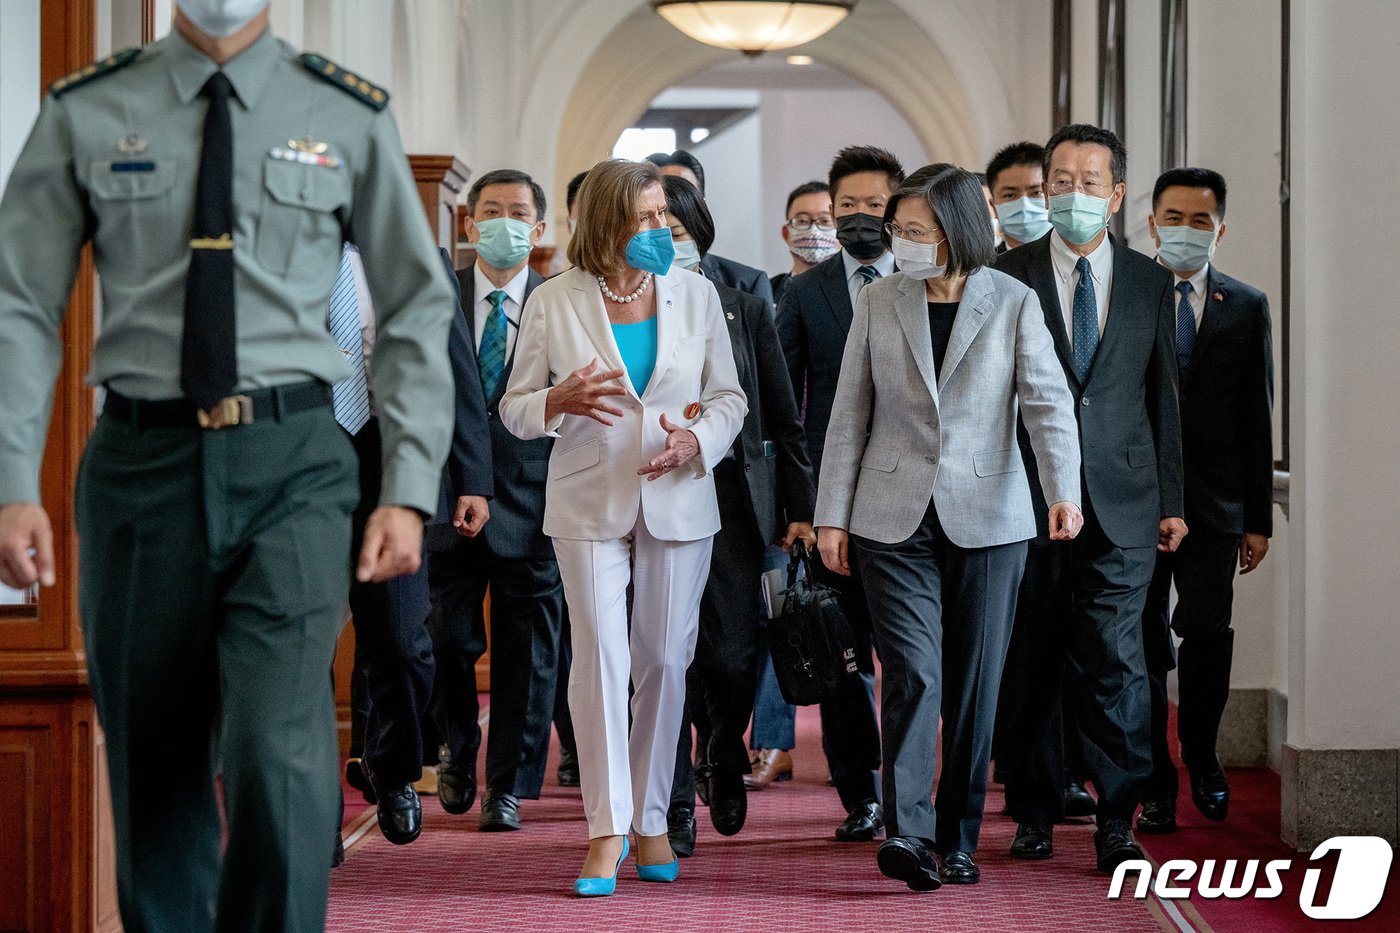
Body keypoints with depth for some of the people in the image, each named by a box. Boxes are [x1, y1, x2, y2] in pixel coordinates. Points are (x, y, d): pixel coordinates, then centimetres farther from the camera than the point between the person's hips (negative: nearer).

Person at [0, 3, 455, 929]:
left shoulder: (350, 115, 6)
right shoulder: (85, 114, 6)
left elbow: (418, 310, 8)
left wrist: (410, 491, -1)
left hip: (293, 465, -1)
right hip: (141, 461, 1)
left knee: (281, 752, -18)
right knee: (153, 766, 7)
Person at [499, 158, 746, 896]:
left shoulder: (695, 294, 5)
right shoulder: (555, 302, 0)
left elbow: (729, 396, 8)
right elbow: (514, 409, 3)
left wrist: (698, 440, -13)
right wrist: (560, 400, -19)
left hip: (678, 499, 2)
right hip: (590, 502, -2)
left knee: (665, 659, 5)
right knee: (599, 656, -8)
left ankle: (651, 820, 16)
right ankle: (607, 829, -5)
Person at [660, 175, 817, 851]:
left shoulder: (745, 312, 8)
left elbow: (784, 421, 9)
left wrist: (799, 508, 4)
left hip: (735, 497, 1)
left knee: (730, 656, -4)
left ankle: (726, 761, 27)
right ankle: (674, 803, 9)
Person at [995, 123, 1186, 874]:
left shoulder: (1149, 282, 9)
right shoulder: (1007, 276, 3)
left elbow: (1163, 397, 12)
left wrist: (1171, 500, 9)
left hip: (1121, 502, 1)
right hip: (1029, 501, -1)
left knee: (1116, 660, -5)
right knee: (1033, 662, 5)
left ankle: (1117, 821, 2)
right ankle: (1035, 813, 17)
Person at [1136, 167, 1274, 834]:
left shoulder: (1246, 308, 8)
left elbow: (1257, 420, 7)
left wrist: (1258, 519, 4)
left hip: (1212, 507, 1)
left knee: (1208, 636, -3)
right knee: (1141, 648, 1)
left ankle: (1201, 761, 21)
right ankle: (1154, 787, 10)